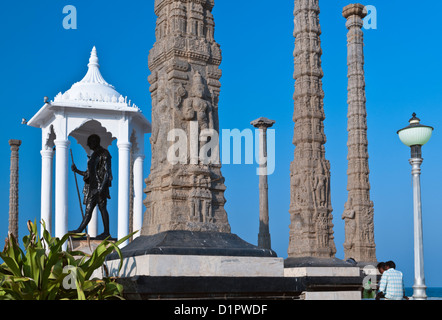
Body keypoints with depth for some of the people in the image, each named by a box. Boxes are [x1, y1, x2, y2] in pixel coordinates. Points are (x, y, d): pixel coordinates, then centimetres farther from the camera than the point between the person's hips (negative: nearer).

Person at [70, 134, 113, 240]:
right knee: (88, 209, 5)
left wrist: (102, 186, -21)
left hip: (100, 185, -8)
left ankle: (106, 232, -2)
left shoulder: (104, 154, -5)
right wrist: (77, 171, 11)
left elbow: (107, 172, -12)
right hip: (92, 186, 8)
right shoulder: (94, 155, 20)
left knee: (102, 208, -6)